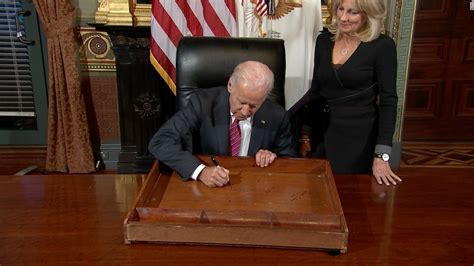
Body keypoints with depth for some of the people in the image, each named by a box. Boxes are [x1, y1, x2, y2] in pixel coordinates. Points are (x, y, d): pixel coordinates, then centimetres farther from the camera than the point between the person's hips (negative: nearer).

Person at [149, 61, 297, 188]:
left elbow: (290, 159, 9)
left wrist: (273, 157, -14)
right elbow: (160, 142, -20)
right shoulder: (203, 102, -14)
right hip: (205, 187, -2)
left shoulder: (277, 117, -7)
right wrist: (200, 171, -33)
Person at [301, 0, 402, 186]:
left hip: (360, 137, -4)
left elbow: (388, 100, -11)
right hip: (325, 132, 4)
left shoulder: (382, 46, -10)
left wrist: (381, 155, -17)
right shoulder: (324, 40, 3)